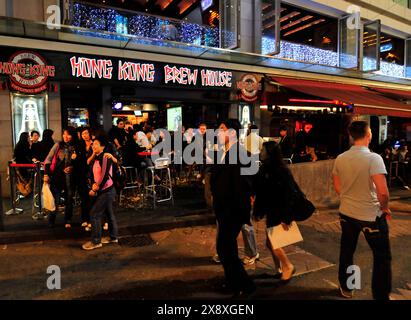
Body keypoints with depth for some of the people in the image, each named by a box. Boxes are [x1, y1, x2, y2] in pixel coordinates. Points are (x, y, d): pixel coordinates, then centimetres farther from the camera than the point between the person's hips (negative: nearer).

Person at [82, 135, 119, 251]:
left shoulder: (105, 158, -16)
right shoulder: (96, 158, 9)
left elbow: (105, 176, -22)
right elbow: (93, 174, 9)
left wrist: (95, 189, -17)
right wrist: (94, 184, -10)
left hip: (107, 190, -8)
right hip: (103, 190, 8)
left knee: (94, 214, -6)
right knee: (109, 213, 16)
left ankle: (96, 241, 4)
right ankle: (113, 237, 28)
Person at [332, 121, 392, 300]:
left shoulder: (340, 159, -4)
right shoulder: (373, 158, -20)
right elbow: (383, 192, -25)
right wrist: (385, 208, -6)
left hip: (346, 213, 5)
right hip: (371, 215, -5)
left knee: (347, 252, 21)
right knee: (382, 257, 14)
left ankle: (346, 288, 37)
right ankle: (381, 296, 23)